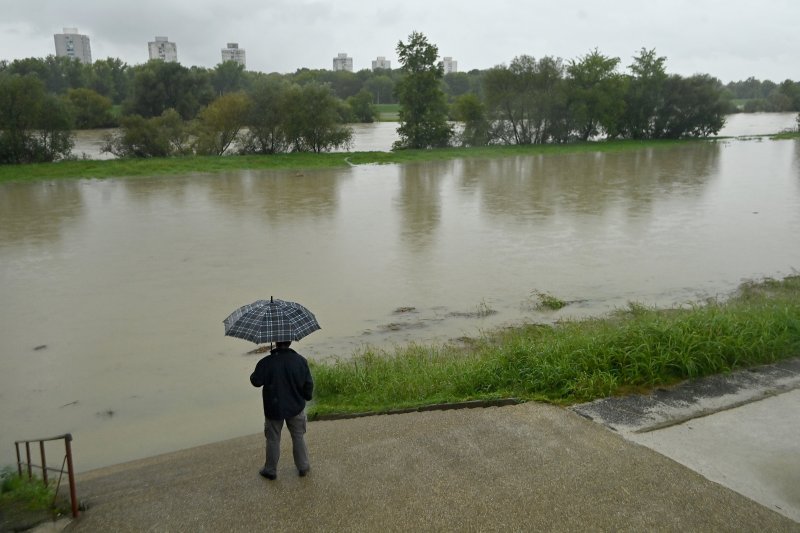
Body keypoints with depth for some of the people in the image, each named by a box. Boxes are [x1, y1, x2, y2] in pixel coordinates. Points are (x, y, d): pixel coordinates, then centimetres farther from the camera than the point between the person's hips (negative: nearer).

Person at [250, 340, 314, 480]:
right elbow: (308, 384, -6)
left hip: (274, 409, -2)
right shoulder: (301, 361, -13)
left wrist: (254, 374, 9)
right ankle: (303, 467, 29)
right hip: (296, 407, 2)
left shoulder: (266, 362, -21)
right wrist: (306, 397, 13)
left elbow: (256, 381, -12)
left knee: (273, 440, 15)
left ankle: (270, 470, 27)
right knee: (298, 437, 18)